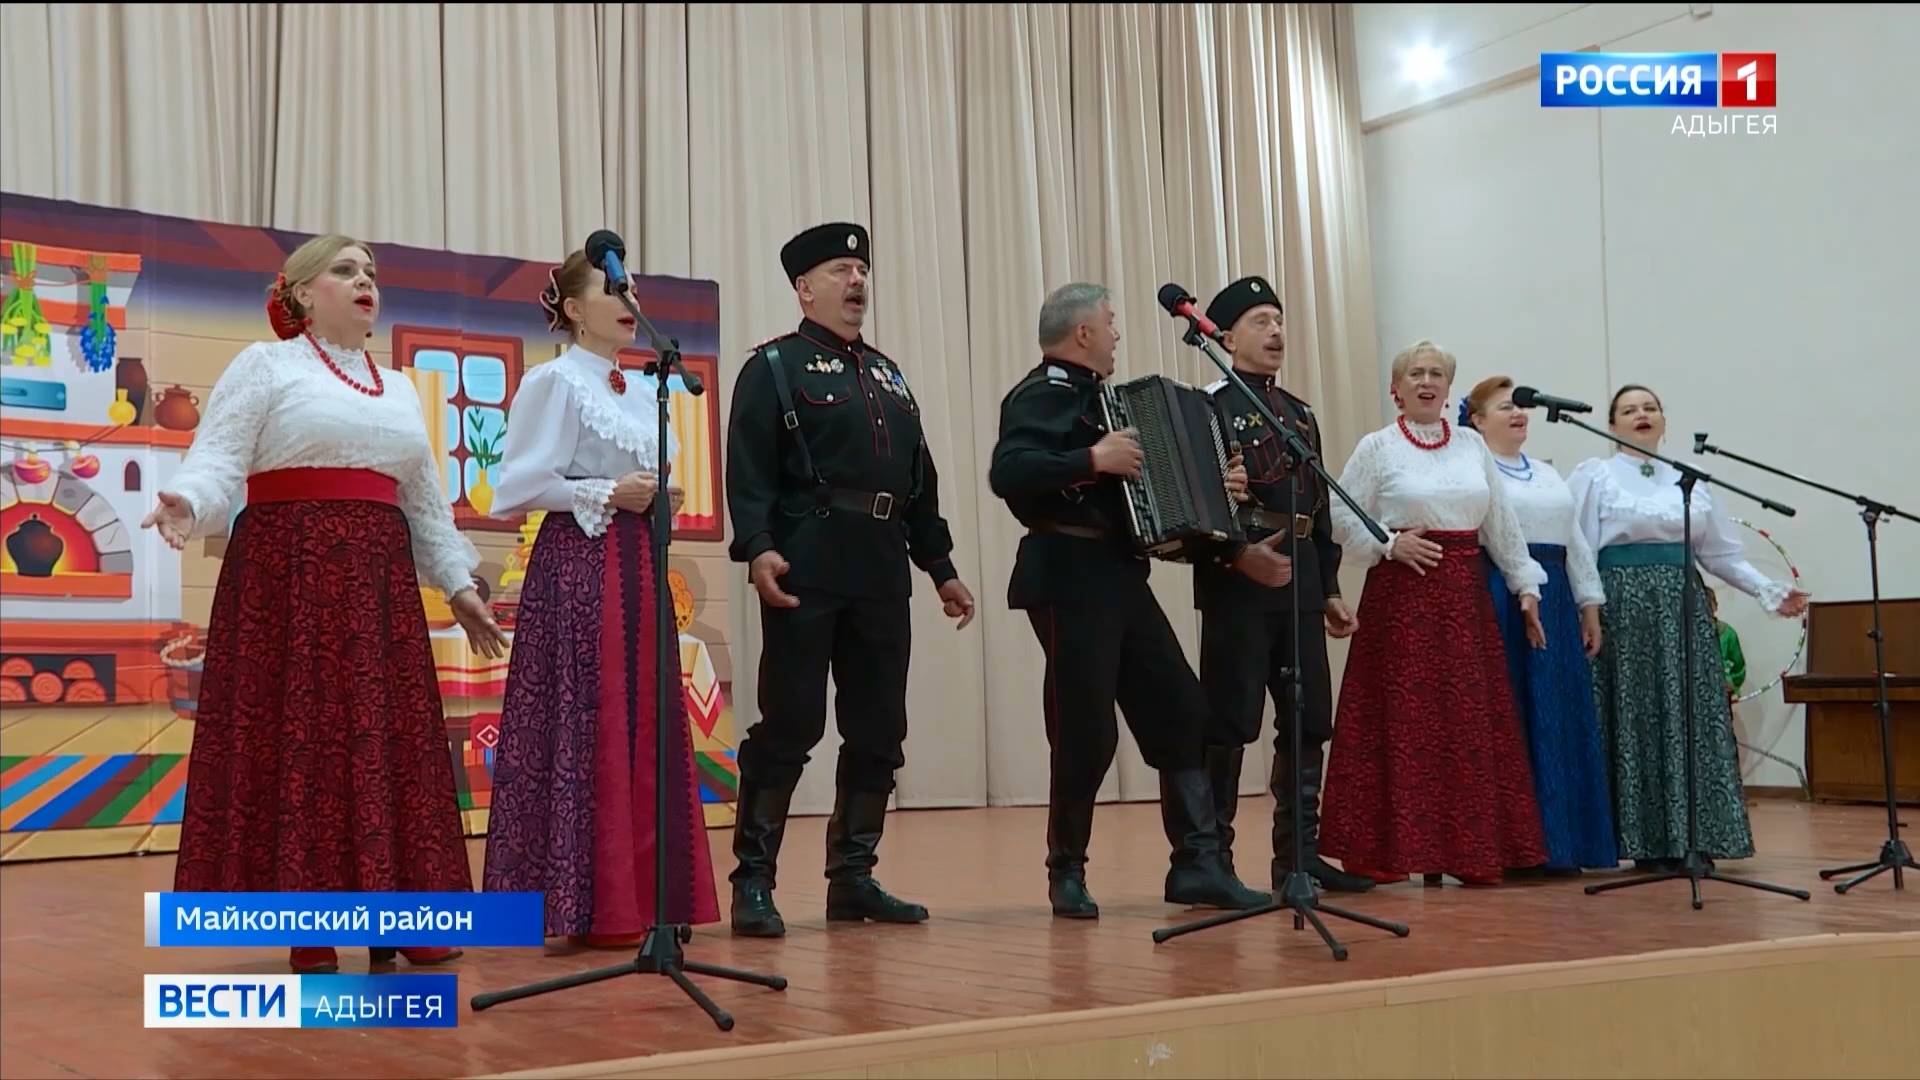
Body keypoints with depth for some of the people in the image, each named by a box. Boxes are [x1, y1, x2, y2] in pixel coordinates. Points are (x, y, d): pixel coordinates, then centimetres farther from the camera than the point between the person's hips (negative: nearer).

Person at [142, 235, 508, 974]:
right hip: (288, 573, -5)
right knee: (297, 739, -5)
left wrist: (458, 583, 19)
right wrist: (186, 500, -28)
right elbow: (217, 459, -8)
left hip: (378, 581, 6)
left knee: (386, 741, 3)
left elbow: (425, 501, 23)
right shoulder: (265, 365, 3)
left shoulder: (400, 392, 20)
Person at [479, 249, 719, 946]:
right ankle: (585, 906, -1)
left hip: (637, 564, 8)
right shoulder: (555, 380, -6)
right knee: (583, 729, -7)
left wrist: (656, 499, 5)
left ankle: (638, 898, 13)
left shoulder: (638, 391, 17)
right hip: (578, 563, -8)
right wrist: (606, 495, -14)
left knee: (642, 727, 7)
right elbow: (520, 485, -13)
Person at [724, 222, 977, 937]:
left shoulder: (887, 374, 22)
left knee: (878, 733, 8)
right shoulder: (774, 367, 1)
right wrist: (757, 549, -23)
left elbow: (920, 481, 22)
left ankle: (853, 878, 18)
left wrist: (941, 567, 19)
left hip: (883, 575, 7)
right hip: (807, 571, -7)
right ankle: (753, 883, 1)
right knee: (789, 727, -7)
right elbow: (749, 471, -10)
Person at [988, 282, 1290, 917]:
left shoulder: (1094, 395, 18)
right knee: (1086, 731, -5)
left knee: (1180, 712, 6)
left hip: (1119, 574, 9)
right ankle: (1067, 873, 12)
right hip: (1068, 579, -9)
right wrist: (1093, 460, -30)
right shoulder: (1042, 395, -9)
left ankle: (1198, 864, 11)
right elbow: (1007, 472, -27)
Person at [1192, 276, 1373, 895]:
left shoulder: (1301, 414, 19)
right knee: (1229, 724, -4)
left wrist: (1329, 588, 18)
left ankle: (1299, 854, 18)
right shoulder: (1210, 408, -3)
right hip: (1238, 580, -7)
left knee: (1309, 722, 9)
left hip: (1301, 579, 7)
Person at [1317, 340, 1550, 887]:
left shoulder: (1472, 445, 12)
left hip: (1465, 595, 4)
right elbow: (1339, 516, -2)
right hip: (1402, 595, -4)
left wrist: (1526, 587, 12)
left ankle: (1471, 851, 11)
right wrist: (1389, 543, -13)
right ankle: (1397, 849, 3)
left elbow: (1501, 523, 14)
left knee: (1471, 723, 3)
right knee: (1403, 722, -4)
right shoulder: (1377, 447, 1)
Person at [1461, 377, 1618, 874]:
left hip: (1554, 599, 7)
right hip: (1498, 598, -7)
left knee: (1560, 722, 5)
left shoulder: (1548, 475, 22)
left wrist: (1589, 608, 15)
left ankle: (1559, 843, 12)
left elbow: (1575, 542, 21)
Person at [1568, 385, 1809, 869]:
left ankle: (1689, 838, 6)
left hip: (1682, 604, 4)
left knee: (1691, 719, 1)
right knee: (1636, 719, -4)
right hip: (1624, 602, -4)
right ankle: (1648, 842, 1)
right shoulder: (1596, 476, 2)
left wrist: (1771, 592, 8)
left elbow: (1721, 553, 16)